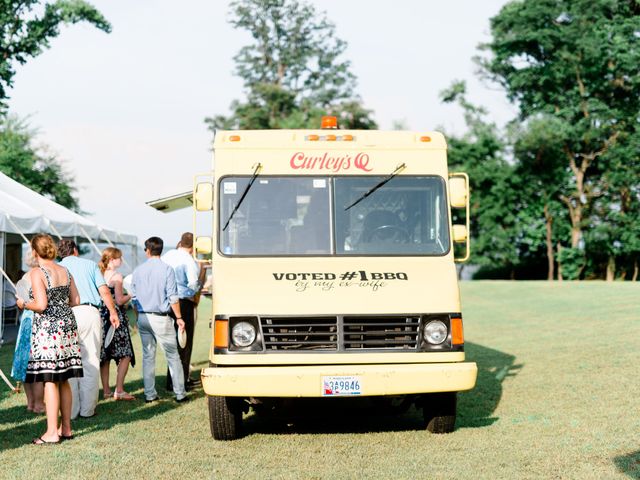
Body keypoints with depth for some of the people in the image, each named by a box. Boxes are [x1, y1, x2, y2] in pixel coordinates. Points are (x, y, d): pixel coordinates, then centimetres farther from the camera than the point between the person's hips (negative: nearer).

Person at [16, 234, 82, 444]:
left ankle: (52, 433, -3)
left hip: (47, 327, -7)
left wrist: (24, 304, 1)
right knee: (63, 380, 12)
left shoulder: (37, 273, -11)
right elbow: (76, 300, 11)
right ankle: (66, 428, 17)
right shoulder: (65, 271, 9)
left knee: (50, 380, -4)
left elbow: (41, 305, -17)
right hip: (67, 324, 7)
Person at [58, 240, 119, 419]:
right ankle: (87, 409, 6)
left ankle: (71, 410, 5)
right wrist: (113, 312, 15)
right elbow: (104, 291, 6)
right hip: (90, 312, 0)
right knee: (91, 362, 5)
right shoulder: (90, 264, 14)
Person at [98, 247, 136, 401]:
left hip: (102, 317, 7)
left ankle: (106, 391, 12)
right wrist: (131, 294, 3)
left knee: (105, 356, 10)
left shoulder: (100, 275, 9)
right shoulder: (117, 276, -10)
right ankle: (119, 391, -6)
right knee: (125, 355, -1)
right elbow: (119, 301, -14)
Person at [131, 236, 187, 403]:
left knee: (148, 356, 10)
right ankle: (180, 393, 3)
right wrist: (179, 317, -2)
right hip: (161, 318, -4)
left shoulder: (138, 270, 5)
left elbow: (134, 297, 10)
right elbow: (173, 297, -10)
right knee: (173, 356, 3)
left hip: (143, 318, 4)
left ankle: (149, 394, 10)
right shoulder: (167, 269, -8)